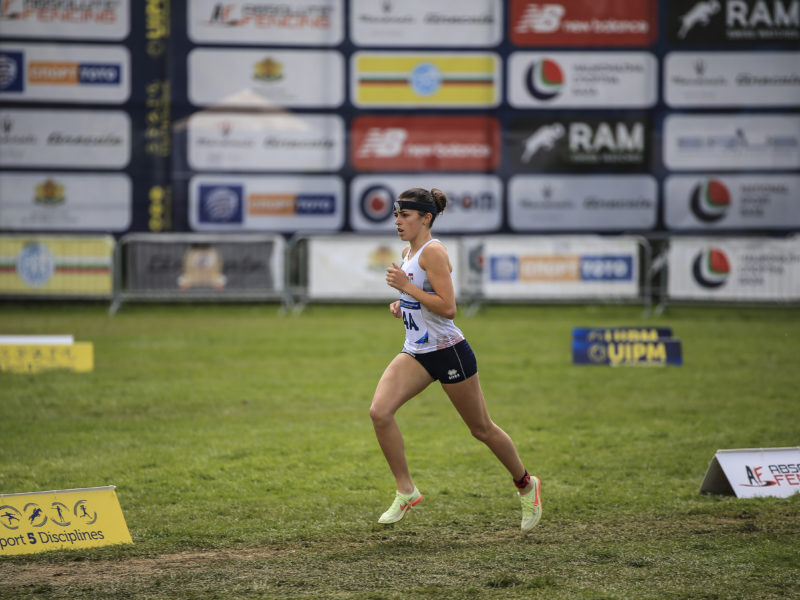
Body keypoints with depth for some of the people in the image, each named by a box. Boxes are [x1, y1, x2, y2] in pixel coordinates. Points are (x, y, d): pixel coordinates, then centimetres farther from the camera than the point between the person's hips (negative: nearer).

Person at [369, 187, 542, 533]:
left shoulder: (433, 252, -17)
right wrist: (403, 306, 6)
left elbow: (448, 307, -24)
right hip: (416, 353, 8)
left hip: (448, 352, -8)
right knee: (379, 411, -15)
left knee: (481, 429, 7)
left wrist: (406, 286, -23)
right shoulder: (408, 253, 10)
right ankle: (405, 491, -5)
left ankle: (526, 485, 30)